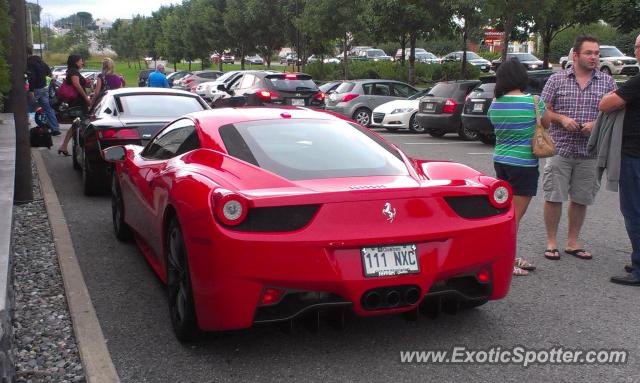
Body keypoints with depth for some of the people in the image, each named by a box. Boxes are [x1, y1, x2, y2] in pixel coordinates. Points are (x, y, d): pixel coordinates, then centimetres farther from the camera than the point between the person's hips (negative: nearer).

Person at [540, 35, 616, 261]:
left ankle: (572, 242, 22)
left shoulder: (607, 82, 7)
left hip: (589, 152, 2)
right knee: (553, 197, 0)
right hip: (560, 149, -2)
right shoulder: (557, 79, 3)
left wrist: (596, 124, -11)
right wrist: (562, 118, -13)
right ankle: (551, 243, 12)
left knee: (581, 199, 9)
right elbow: (543, 111, 5)